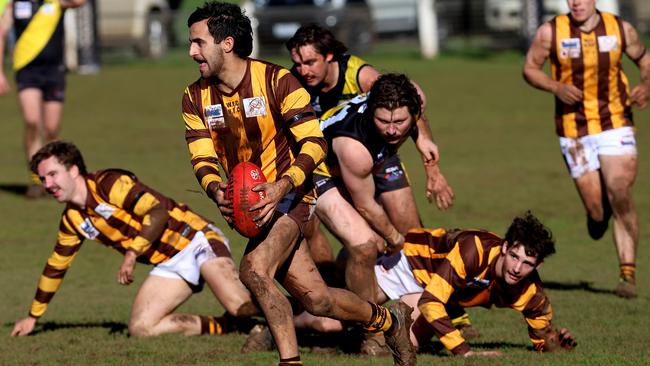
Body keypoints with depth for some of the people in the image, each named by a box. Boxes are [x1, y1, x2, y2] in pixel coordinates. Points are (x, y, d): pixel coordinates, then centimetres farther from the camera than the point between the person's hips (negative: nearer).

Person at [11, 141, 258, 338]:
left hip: (195, 241, -8)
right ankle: (224, 327, -6)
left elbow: (158, 211, -23)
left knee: (240, 306, -30)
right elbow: (56, 266, 25)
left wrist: (132, 254, -26)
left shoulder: (110, 184, -13)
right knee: (139, 328, -14)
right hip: (170, 264, 8)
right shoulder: (72, 220, 12)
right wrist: (33, 316, 31)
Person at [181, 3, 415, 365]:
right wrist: (217, 191, -22)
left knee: (254, 268, -29)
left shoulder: (277, 81, -14)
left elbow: (314, 143, -17)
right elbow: (203, 158, 1)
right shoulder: (196, 97, 1)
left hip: (288, 195, -5)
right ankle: (389, 320, 27)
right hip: (249, 205, 5)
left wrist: (282, 186, -32)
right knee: (315, 298, 2)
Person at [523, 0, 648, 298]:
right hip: (574, 129, 0)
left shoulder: (620, 29, -1)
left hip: (615, 124, 0)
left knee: (620, 194, -15)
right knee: (595, 206, -3)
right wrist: (557, 87, -15)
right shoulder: (551, 32, -4)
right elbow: (530, 68, 3)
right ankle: (597, 216, 38)